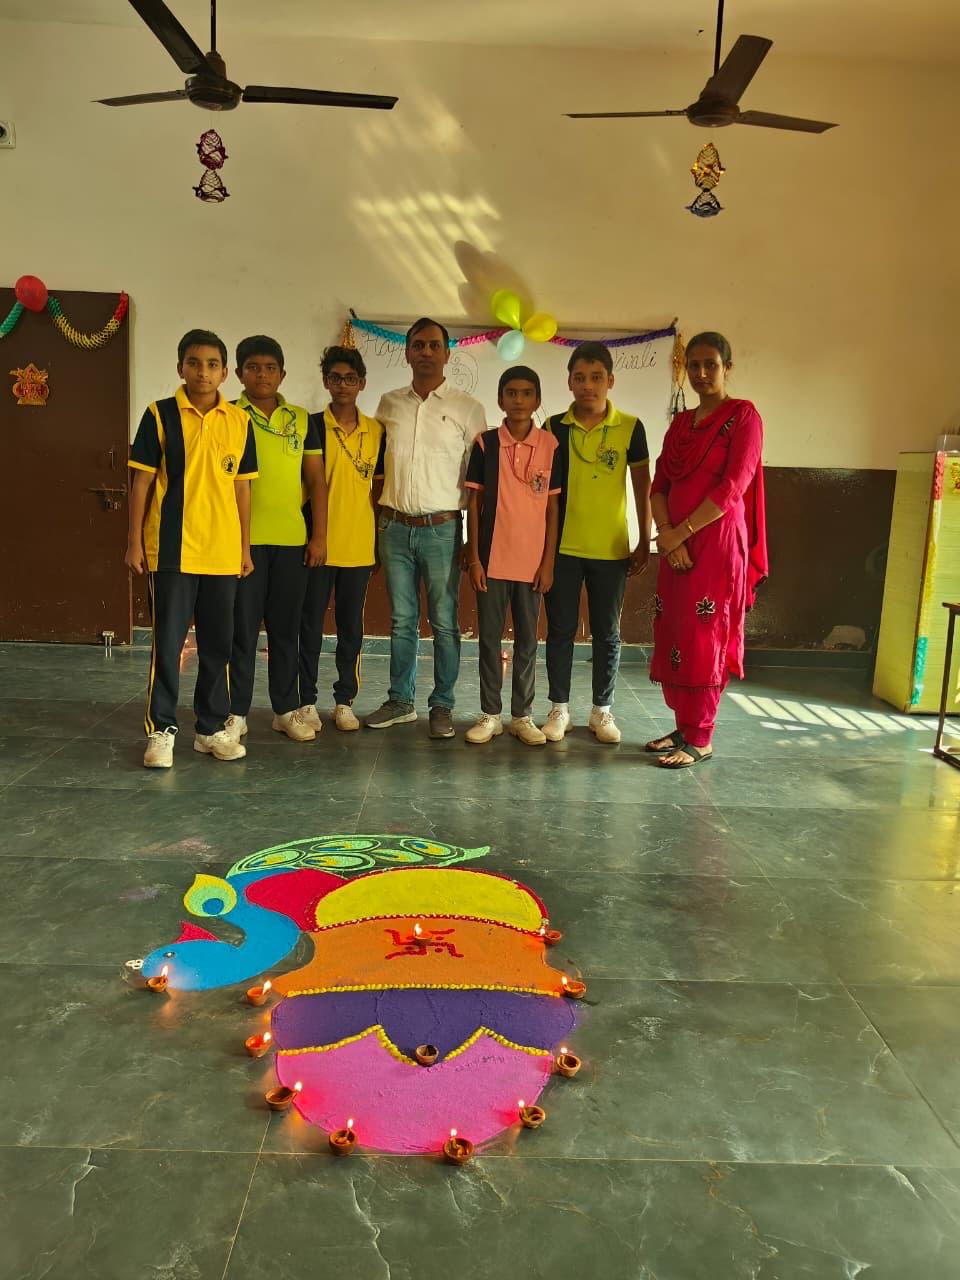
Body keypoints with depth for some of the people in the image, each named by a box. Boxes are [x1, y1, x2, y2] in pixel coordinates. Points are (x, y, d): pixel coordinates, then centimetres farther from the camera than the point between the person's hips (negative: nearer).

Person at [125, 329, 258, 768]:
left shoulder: (239, 421, 7)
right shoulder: (160, 415, -1)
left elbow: (241, 486, 11)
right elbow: (142, 481, 0)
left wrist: (245, 547, 9)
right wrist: (134, 542, -3)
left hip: (223, 551, 3)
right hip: (172, 549, -3)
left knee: (218, 643, 10)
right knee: (168, 642, 1)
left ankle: (211, 728, 22)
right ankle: (160, 730, 12)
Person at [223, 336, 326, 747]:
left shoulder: (301, 419, 9)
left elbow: (316, 480, 9)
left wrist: (318, 536, 2)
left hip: (292, 541, 3)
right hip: (245, 539, -2)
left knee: (286, 629, 10)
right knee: (243, 629, 2)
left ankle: (286, 710, 20)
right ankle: (237, 713, 12)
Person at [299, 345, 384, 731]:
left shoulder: (376, 431, 7)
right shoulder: (312, 426, -1)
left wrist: (378, 535, 6)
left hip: (359, 545, 2)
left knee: (351, 627, 9)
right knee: (311, 625, 5)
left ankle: (345, 701, 20)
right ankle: (307, 701, 16)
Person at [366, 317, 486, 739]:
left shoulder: (467, 408, 2)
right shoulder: (389, 404, 10)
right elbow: (376, 464, 17)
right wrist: (375, 521, 9)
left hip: (441, 529, -3)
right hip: (395, 526, 3)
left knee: (444, 622, 1)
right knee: (402, 620, 9)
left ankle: (442, 706, 10)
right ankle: (400, 701, 19)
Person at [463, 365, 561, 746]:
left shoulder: (550, 445, 1)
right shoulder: (485, 443, 0)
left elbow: (553, 507, 2)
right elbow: (473, 504, 1)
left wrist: (548, 562, -2)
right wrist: (473, 558, -4)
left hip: (532, 561, 0)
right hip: (492, 559, 0)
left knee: (527, 640, 8)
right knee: (489, 638, 6)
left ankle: (522, 715, 18)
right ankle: (490, 715, 17)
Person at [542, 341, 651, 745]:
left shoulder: (629, 428, -2)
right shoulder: (554, 427, 1)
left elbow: (642, 487, 4)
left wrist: (644, 543, 1)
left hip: (611, 550, 0)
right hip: (562, 547, 1)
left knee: (606, 633, 8)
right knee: (560, 629, 7)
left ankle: (602, 710, 22)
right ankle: (559, 708, 20)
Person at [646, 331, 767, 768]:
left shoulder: (743, 416, -3)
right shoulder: (680, 423, 16)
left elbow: (731, 489, -13)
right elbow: (659, 484, 9)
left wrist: (680, 532, -13)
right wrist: (667, 534, -8)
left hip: (717, 543, -6)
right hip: (676, 544, 6)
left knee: (703, 638, -4)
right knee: (672, 637, 7)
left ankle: (700, 739, 4)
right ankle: (683, 727, 19)